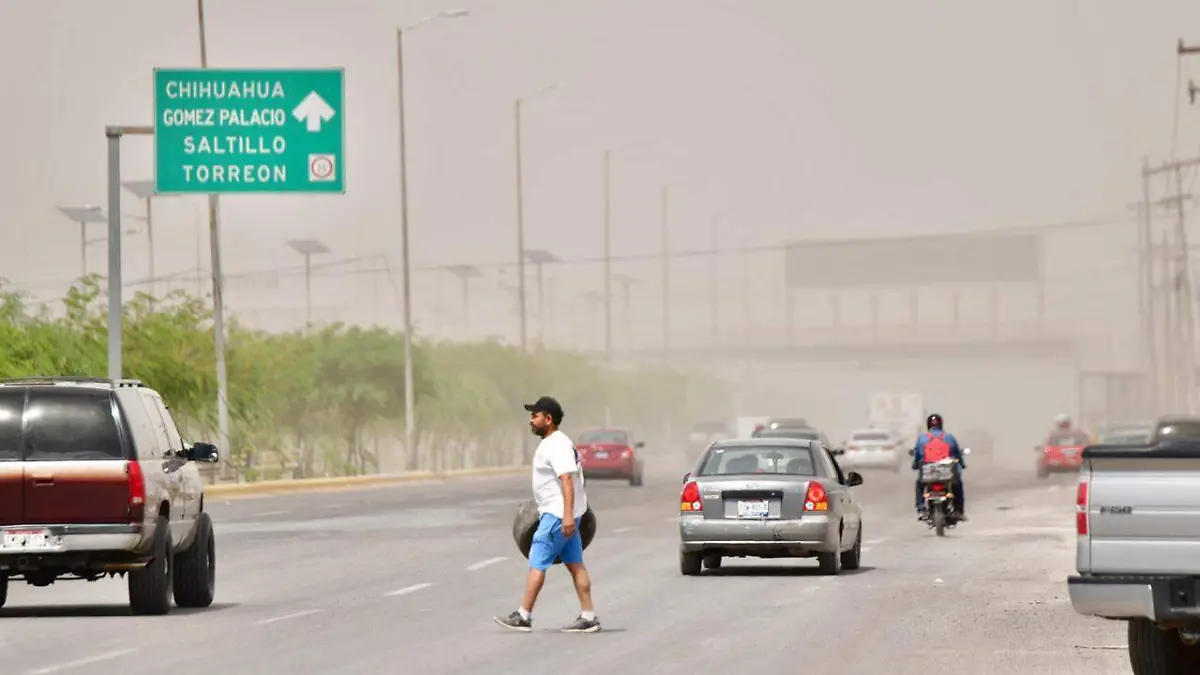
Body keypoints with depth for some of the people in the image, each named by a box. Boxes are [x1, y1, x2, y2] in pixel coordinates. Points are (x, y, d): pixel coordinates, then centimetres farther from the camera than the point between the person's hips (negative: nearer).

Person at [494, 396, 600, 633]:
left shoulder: (557, 446, -17)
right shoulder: (552, 443, 16)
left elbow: (567, 480, -26)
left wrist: (568, 515, -33)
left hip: (557, 515, -11)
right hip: (557, 513, 11)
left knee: (537, 564, -6)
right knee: (575, 564, 7)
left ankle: (523, 616, -3)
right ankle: (588, 617, 7)